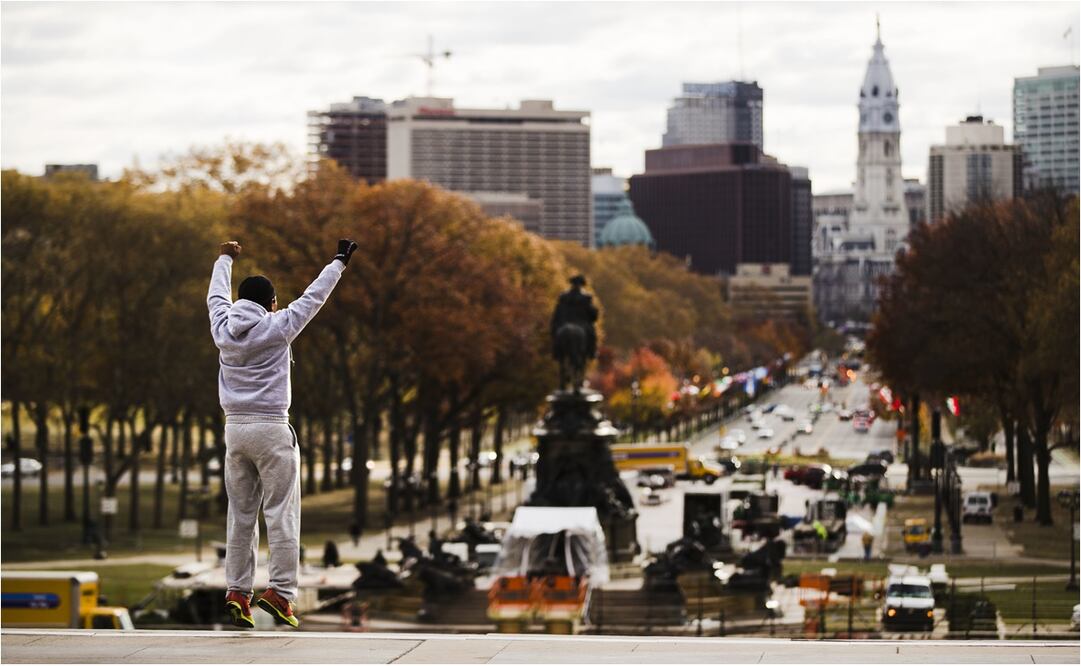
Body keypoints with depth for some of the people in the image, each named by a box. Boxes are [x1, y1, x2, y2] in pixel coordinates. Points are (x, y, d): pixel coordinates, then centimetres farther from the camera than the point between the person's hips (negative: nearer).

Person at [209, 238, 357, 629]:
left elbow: (216, 296, 24)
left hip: (235, 428, 5)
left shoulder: (224, 329, 4)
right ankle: (280, 590, -9)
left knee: (240, 513, 8)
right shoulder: (278, 328, -7)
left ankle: (237, 590, 6)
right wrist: (339, 263, 16)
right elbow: (313, 297, 3)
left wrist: (225, 260, 41)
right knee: (281, 513, -2)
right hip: (271, 428, -5)